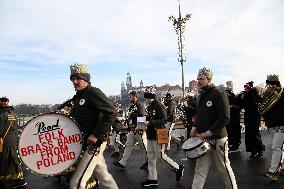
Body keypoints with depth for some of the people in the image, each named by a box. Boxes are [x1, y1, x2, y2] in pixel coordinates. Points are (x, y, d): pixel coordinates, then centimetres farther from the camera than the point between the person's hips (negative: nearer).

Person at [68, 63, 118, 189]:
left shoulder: (93, 92, -12)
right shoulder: (78, 97, 15)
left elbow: (112, 112, -23)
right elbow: (75, 119, 24)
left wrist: (96, 135, -24)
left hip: (95, 142, -9)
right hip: (86, 142, 9)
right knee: (103, 176, 20)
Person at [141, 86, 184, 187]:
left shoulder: (159, 106, -14)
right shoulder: (149, 107, 13)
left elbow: (163, 120, -22)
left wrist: (150, 123, -26)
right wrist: (145, 124, 2)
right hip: (150, 135, 9)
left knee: (160, 155, -2)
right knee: (150, 157, 11)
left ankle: (178, 168, 20)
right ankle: (152, 179, 22)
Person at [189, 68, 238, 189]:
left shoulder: (218, 94, -13)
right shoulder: (202, 96, 12)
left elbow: (225, 118, -19)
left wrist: (209, 132, -20)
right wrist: (195, 127, 7)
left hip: (217, 139, -7)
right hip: (204, 139, 7)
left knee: (224, 169, 10)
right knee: (200, 170, 9)